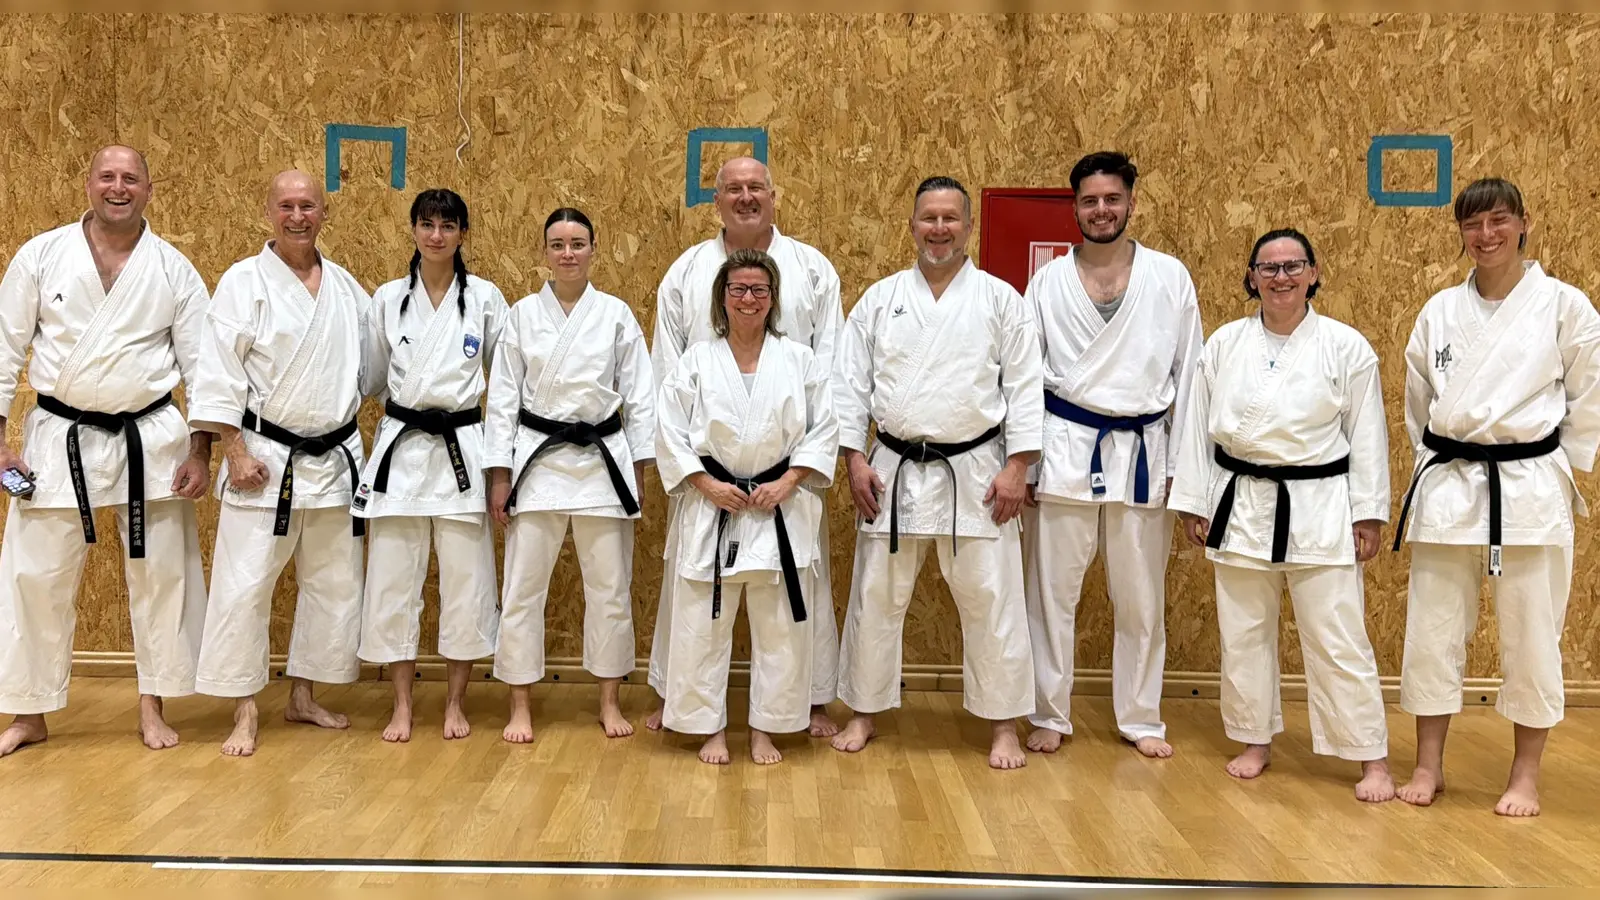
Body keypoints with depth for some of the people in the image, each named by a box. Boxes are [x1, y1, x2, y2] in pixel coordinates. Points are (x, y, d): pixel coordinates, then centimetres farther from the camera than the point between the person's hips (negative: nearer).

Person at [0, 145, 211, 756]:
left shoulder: (173, 269, 0)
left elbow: (201, 364, 1)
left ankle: (152, 705, 21)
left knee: (160, 573, 5)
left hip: (151, 440, 0)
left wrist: (201, 451, -3)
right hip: (60, 438, 0)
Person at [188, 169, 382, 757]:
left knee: (333, 582, 11)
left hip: (336, 457, 5)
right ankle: (244, 712, 9)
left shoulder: (345, 286, 9)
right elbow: (220, 374, -10)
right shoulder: (245, 282, -6)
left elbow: (370, 369, 20)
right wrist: (236, 452, -14)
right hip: (266, 458, -5)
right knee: (244, 583, -4)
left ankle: (301, 697, 26)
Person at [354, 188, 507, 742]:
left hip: (463, 448, -1)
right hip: (401, 448, 1)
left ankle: (455, 704, 19)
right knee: (393, 581, 4)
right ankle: (402, 706, 18)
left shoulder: (486, 299, 1)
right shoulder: (387, 299, 4)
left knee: (465, 581, 3)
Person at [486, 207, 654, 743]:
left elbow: (639, 396, 3)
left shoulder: (616, 314, 2)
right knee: (523, 587, 2)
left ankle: (609, 701, 22)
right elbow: (503, 397, 2)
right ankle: (519, 706, 15)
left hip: (603, 459, 0)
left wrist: (640, 469, 0)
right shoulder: (523, 314, 2)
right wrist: (500, 476, -1)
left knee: (610, 588, 7)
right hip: (538, 460, 0)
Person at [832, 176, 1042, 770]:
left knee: (991, 599, 2)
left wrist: (1017, 466, -7)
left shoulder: (1000, 300, 2)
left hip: (975, 472, -1)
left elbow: (1024, 387, 0)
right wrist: (854, 458, -2)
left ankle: (1003, 725, 17)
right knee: (876, 596, 8)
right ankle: (864, 715, 25)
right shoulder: (880, 299, 6)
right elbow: (850, 382, 6)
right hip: (895, 471, 2)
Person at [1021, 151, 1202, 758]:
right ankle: (1050, 715, 19)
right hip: (1065, 449, 0)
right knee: (1052, 589, 5)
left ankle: (1141, 718, 25)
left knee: (1141, 597, 10)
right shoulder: (1049, 280, 3)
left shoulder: (1169, 277, 3)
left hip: (1143, 451, 0)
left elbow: (1187, 371, 5)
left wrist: (1184, 463, 2)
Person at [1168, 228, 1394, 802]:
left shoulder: (1346, 346, -3)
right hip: (1241, 507, 3)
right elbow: (1199, 427, 5)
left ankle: (1372, 758, 13)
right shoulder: (1225, 344, 2)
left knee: (1338, 637, -1)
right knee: (1244, 633, 11)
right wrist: (1193, 503, 4)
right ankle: (1255, 740, 28)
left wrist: (1368, 513, -3)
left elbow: (1367, 435, 0)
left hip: (1320, 508, -2)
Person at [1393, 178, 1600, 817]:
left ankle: (1526, 776, 20)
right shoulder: (1440, 311, 7)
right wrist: (1438, 467, 10)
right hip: (1448, 486, 3)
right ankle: (1429, 765, 21)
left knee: (1531, 635, 4)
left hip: (1531, 489, -2)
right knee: (1432, 627, 7)